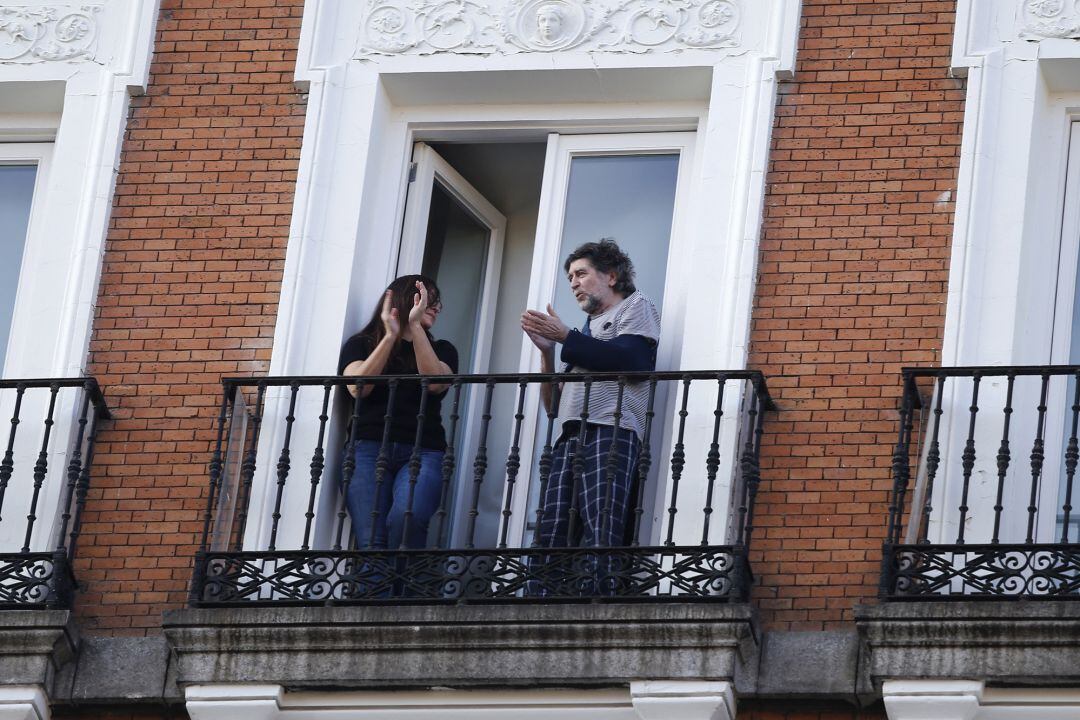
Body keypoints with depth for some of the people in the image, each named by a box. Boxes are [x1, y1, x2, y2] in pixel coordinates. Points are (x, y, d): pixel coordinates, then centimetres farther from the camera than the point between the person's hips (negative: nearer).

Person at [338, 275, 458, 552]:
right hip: (368, 448, -1)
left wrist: (415, 327, -6)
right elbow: (358, 388, 0)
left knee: (405, 518, -33)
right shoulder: (361, 345, 20)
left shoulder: (441, 350, 23)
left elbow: (436, 383, 0)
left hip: (422, 452, 1)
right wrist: (391, 336, -5)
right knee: (372, 539, -24)